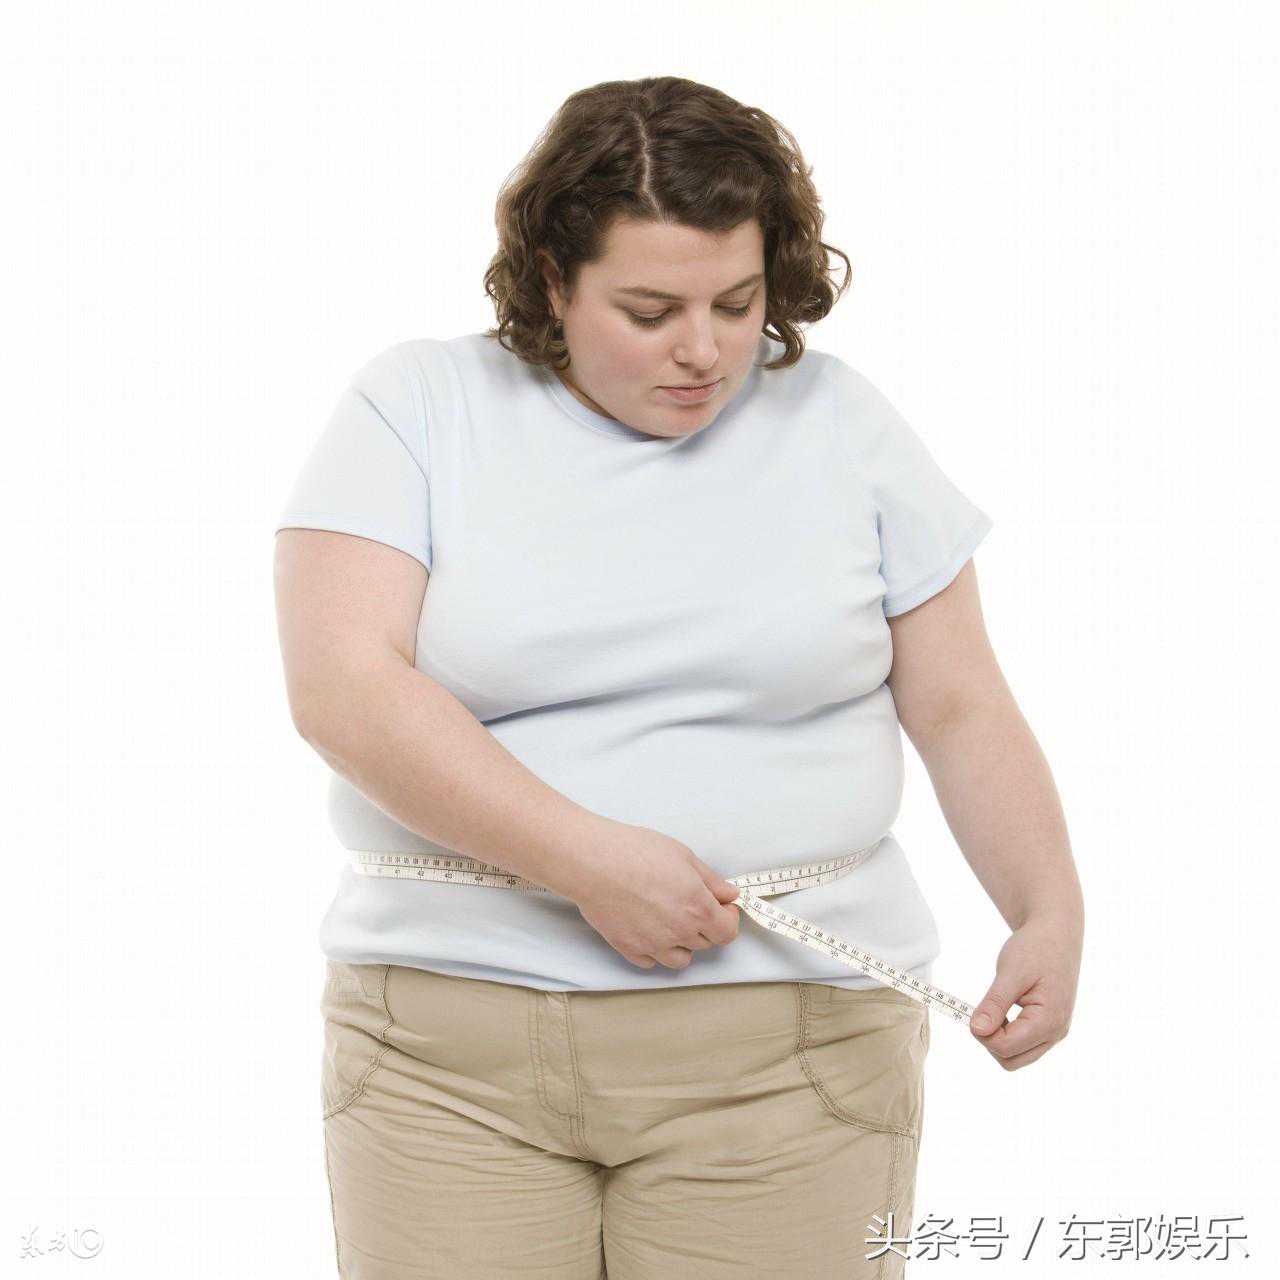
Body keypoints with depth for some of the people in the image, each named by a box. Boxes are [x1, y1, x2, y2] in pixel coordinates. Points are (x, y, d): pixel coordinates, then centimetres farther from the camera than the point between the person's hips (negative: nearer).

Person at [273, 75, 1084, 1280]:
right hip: (450, 1045, 0)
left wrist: (1050, 911, -8)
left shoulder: (842, 424, 7)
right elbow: (341, 685, -11)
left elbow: (962, 709, 8)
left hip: (783, 1045, 1)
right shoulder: (416, 405, 1)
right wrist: (592, 861, -17)